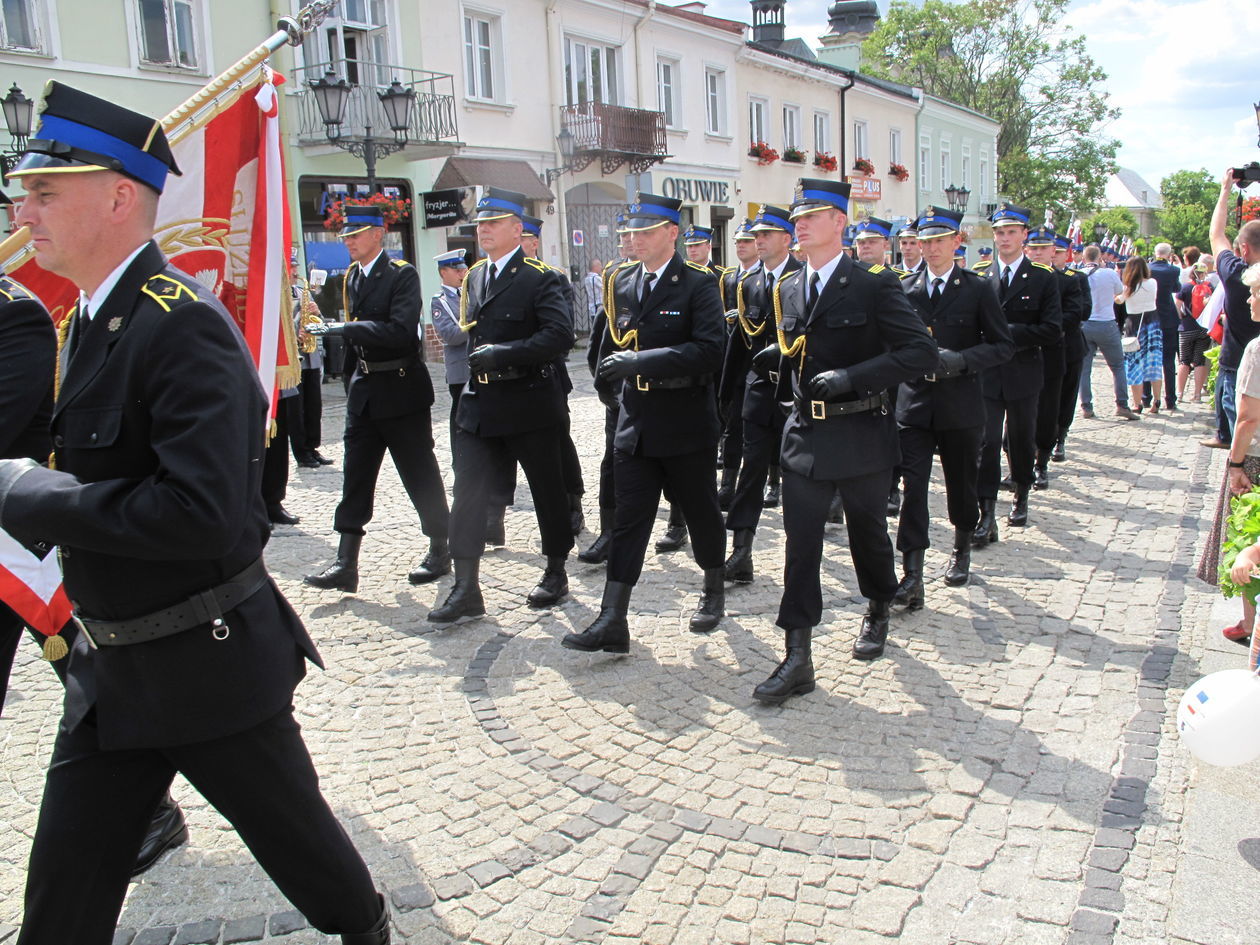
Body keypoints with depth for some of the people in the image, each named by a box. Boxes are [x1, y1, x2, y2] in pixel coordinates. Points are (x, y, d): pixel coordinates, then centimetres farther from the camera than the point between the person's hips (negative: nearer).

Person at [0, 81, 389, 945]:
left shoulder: (183, 324, -22)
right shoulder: (91, 317, 8)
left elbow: (203, 512, -33)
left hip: (209, 665, -8)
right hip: (111, 670, 9)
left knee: (291, 830, 15)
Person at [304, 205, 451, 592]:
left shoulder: (402, 274, -11)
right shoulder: (351, 277, 12)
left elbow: (401, 331, -23)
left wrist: (343, 328, -25)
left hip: (401, 389, -7)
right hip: (364, 390, 7)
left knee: (420, 473, 3)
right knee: (356, 476, 5)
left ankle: (440, 550, 18)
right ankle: (346, 564, 9)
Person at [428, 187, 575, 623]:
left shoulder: (540, 278, -9)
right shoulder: (474, 277, 13)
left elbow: (560, 335, -21)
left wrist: (503, 354, -24)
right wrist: (476, 357, 10)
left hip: (531, 402, -6)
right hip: (480, 403, 6)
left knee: (547, 489, 9)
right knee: (468, 492, -2)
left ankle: (556, 572, 27)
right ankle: (466, 590, 3)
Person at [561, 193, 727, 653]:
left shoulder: (698, 284, -9)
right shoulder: (622, 282, 8)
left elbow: (708, 350, -23)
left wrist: (642, 360, -28)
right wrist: (620, 365, 4)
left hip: (687, 422, -4)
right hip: (636, 421, 5)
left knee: (700, 511, 12)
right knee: (628, 518, 1)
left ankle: (714, 591, 35)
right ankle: (613, 621, 0)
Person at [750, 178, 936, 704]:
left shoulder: (874, 284, -9)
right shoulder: (789, 289, 8)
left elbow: (921, 352, -16)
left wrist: (851, 377, -25)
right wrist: (780, 357, 0)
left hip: (861, 437, -4)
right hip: (804, 437, 4)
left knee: (867, 532, 15)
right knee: (801, 542, -2)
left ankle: (878, 612, 43)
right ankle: (797, 659, 0)